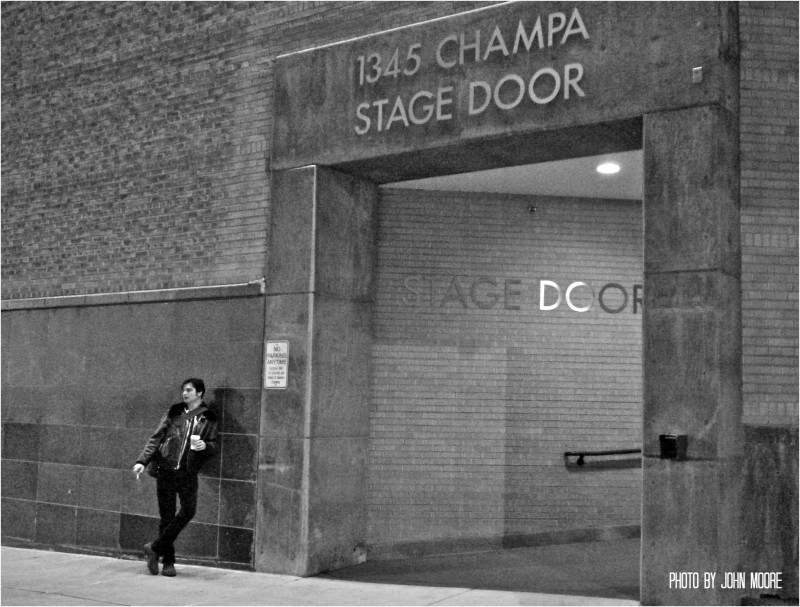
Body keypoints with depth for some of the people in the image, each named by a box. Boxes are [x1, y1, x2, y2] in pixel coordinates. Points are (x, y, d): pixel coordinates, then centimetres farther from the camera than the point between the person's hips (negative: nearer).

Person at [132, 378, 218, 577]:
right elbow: (156, 438, 7)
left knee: (188, 511, -14)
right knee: (167, 516, 2)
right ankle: (168, 561, 14)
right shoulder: (174, 412, 8)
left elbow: (214, 446, 10)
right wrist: (142, 461, -4)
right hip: (165, 469, 0)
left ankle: (155, 547, 3)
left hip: (188, 472, 0)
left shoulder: (207, 418, 7)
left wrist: (205, 446, -14)